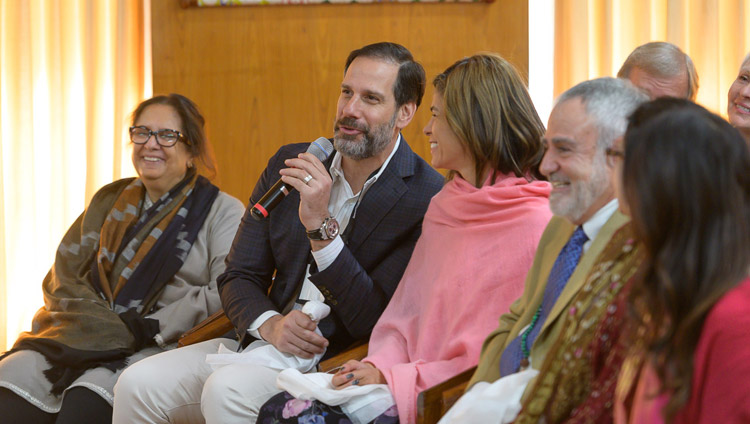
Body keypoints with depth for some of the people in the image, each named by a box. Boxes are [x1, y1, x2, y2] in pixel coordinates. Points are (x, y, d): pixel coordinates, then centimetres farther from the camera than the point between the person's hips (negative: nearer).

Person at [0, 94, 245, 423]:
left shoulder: (222, 211, 7)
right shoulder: (110, 201, 22)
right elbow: (63, 276, 15)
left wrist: (151, 329, -14)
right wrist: (114, 328, -4)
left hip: (162, 347, -4)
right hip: (86, 338, 4)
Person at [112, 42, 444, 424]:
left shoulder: (426, 199, -11)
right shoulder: (288, 165, 8)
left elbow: (375, 324, -16)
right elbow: (238, 277, 11)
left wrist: (320, 224, -24)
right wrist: (270, 324, -13)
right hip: (266, 342, 6)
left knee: (226, 391, -32)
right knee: (137, 385, -13)